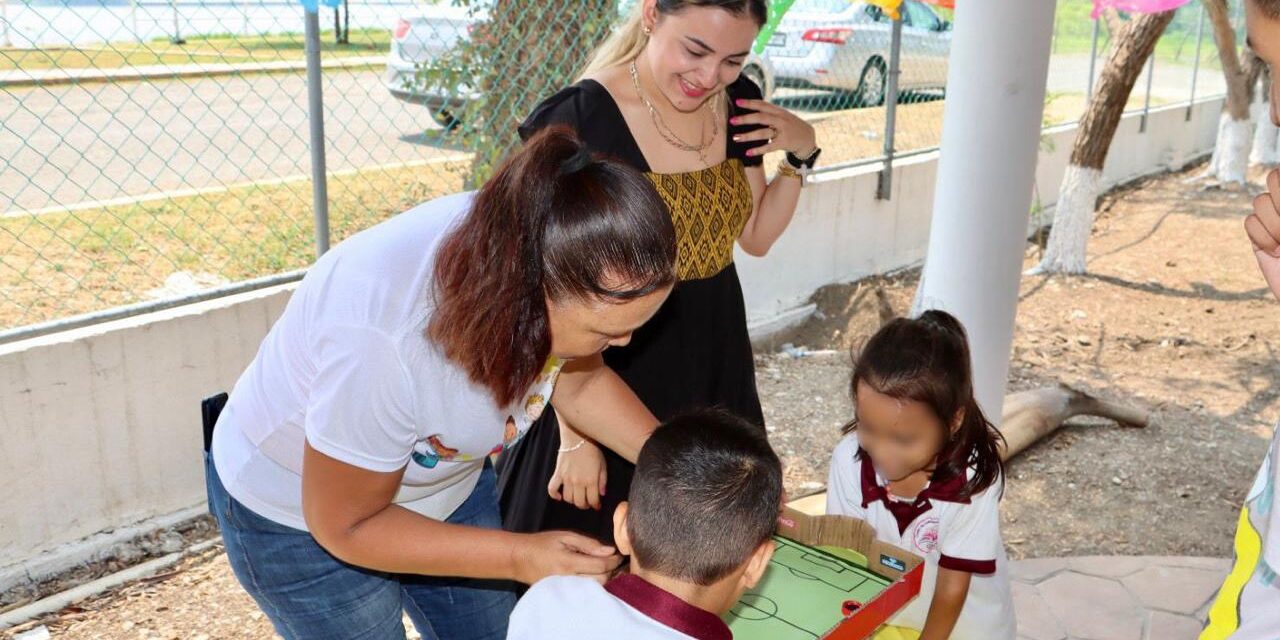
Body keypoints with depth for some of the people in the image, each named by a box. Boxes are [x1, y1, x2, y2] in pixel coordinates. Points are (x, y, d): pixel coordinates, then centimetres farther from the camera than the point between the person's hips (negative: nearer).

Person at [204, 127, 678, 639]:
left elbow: (580, 382, -4)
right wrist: (521, 558, -30)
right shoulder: (383, 337, -43)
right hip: (303, 514, -5)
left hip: (443, 478, 6)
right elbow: (345, 526, -26)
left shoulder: (538, 246, -25)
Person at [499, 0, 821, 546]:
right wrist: (575, 434, -16)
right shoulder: (580, 120, -19)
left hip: (716, 374, 6)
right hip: (612, 379, -5)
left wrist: (800, 154, -3)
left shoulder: (738, 106, 0)